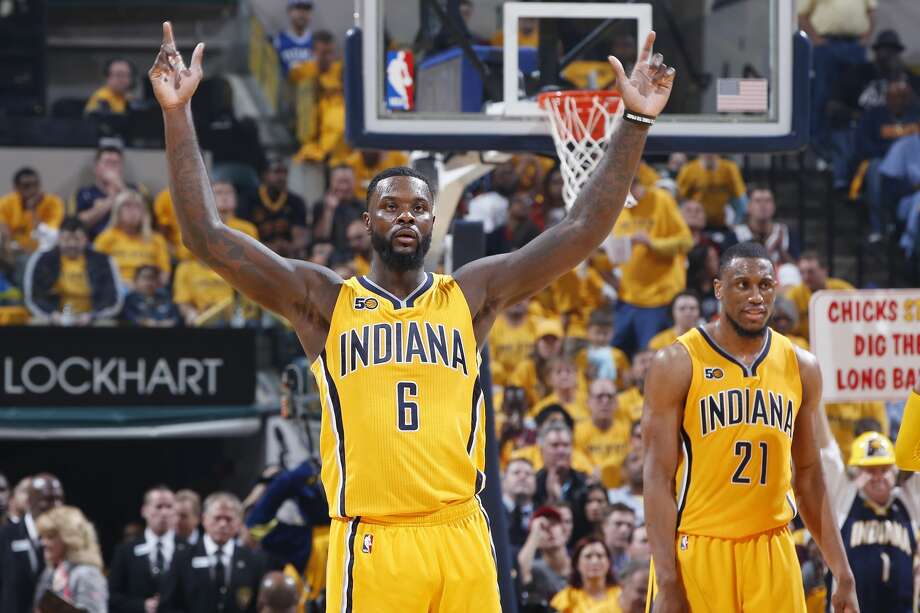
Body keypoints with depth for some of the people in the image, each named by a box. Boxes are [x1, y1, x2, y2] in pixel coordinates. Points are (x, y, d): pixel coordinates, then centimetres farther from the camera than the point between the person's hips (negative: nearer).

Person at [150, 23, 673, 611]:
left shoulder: (471, 295, 11)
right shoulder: (323, 301, 7)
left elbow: (584, 230, 6)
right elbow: (208, 236, 0)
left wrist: (635, 122, -1)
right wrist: (178, 113, -7)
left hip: (461, 538, 2)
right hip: (370, 540, -2)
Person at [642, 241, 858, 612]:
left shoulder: (800, 367, 9)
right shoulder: (677, 364, -4)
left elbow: (809, 479, 14)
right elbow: (659, 477, -7)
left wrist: (843, 575, 9)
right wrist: (667, 583, -15)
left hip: (772, 553, 4)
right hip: (697, 550, -3)